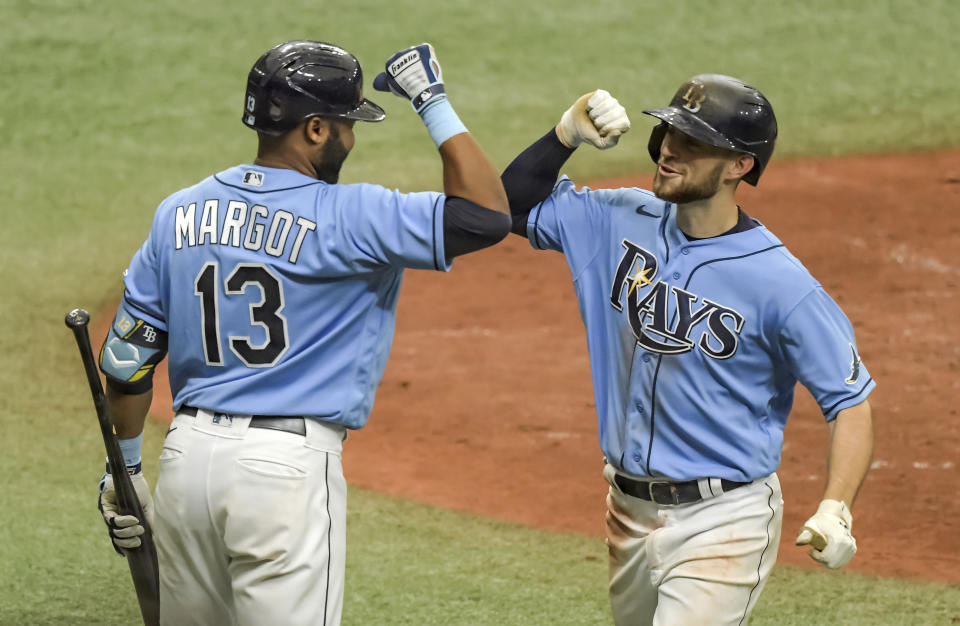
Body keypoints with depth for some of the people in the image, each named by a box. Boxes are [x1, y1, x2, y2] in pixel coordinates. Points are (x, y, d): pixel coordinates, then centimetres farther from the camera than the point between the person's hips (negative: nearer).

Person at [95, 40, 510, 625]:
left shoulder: (179, 214, 8)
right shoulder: (346, 217, -10)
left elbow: (127, 358, 11)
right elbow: (486, 214, -14)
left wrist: (127, 466, 22)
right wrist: (434, 103, -4)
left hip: (187, 452, 6)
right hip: (288, 466, -6)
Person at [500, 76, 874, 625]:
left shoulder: (779, 281, -17)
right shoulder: (624, 223, 0)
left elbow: (851, 399, -14)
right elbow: (518, 204, 11)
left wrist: (835, 511, -29)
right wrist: (567, 135, -8)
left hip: (723, 522, -7)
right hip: (630, 513, 7)